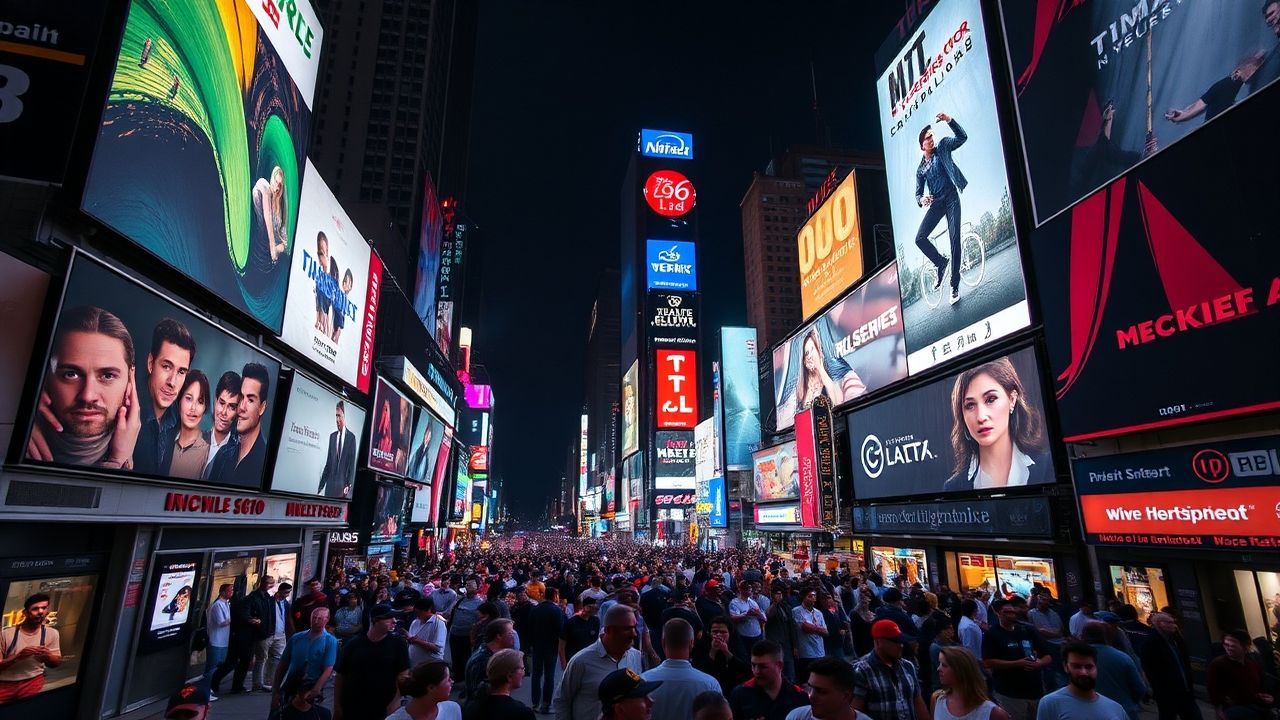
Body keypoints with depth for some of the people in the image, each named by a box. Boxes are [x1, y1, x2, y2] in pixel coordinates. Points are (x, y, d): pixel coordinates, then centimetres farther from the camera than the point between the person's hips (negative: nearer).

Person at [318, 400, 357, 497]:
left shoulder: (351, 437, -3)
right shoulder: (332, 436, 9)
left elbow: (352, 463, -4)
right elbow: (328, 462, 11)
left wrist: (349, 484, -11)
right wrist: (321, 485, 6)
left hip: (343, 483, -3)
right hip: (330, 483, 4)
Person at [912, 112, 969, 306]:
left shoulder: (942, 147, 9)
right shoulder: (921, 169, 13)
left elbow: (962, 137, -4)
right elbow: (918, 193, 11)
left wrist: (949, 120, -17)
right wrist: (922, 199, -14)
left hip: (951, 199, -3)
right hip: (935, 203, 3)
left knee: (954, 238, -12)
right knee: (919, 238, -13)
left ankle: (955, 286, -9)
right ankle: (941, 262, 14)